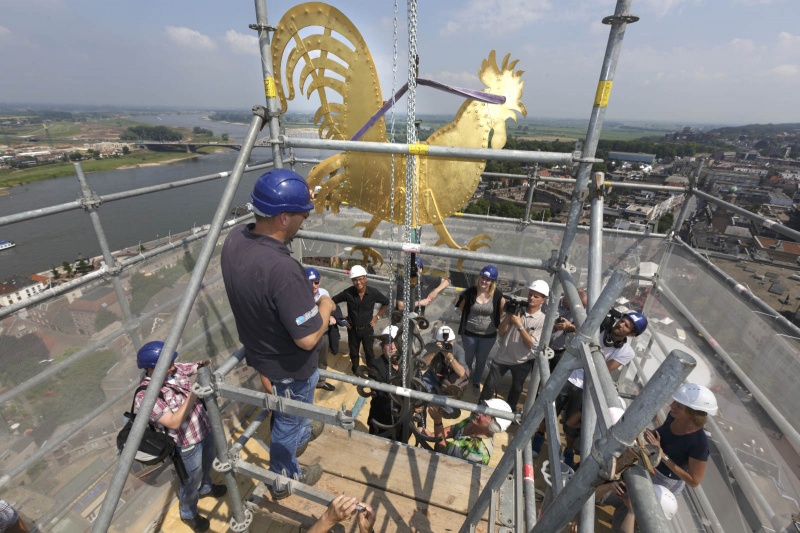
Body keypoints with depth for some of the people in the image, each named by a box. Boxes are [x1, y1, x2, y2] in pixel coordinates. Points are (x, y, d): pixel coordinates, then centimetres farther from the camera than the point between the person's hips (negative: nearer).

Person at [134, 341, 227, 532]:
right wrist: (193, 394, -37)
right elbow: (174, 422, -32)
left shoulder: (173, 369, -13)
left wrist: (202, 365, -21)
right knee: (191, 481, 20)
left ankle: (205, 488, 63)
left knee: (207, 463, 33)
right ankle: (188, 514, 49)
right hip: (187, 443, -6)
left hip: (204, 427, 6)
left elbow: (194, 368, 2)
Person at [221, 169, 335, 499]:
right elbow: (307, 338, -32)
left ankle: (300, 434, 66)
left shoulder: (234, 239, -14)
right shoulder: (283, 270, -41)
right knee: (288, 421, 22)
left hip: (257, 350, 8)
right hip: (288, 367, -7)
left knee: (286, 409, 35)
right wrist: (325, 308, -14)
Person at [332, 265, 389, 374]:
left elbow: (386, 302, 1)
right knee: (354, 353, 19)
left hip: (367, 329, 0)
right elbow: (332, 302, -3)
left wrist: (378, 316, -1)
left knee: (369, 353, 15)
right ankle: (356, 373, 42)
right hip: (352, 330, 1)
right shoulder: (347, 293, -20)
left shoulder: (374, 293, -18)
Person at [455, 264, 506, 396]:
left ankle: (476, 382, 46)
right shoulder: (470, 292, -17)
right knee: (468, 359, 21)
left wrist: (492, 319, -4)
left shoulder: (497, 295, -16)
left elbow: (503, 311, 0)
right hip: (469, 333, -1)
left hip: (488, 335, 1)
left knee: (481, 361, 22)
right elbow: (461, 306, 0)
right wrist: (468, 318, -2)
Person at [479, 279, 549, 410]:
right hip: (502, 356, 0)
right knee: (489, 385, 4)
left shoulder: (543, 320, -11)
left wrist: (519, 324, -25)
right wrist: (508, 316, -20)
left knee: (516, 390, 21)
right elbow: (500, 333, -5)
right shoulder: (516, 310, -8)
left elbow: (531, 344, -19)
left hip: (522, 362, 0)